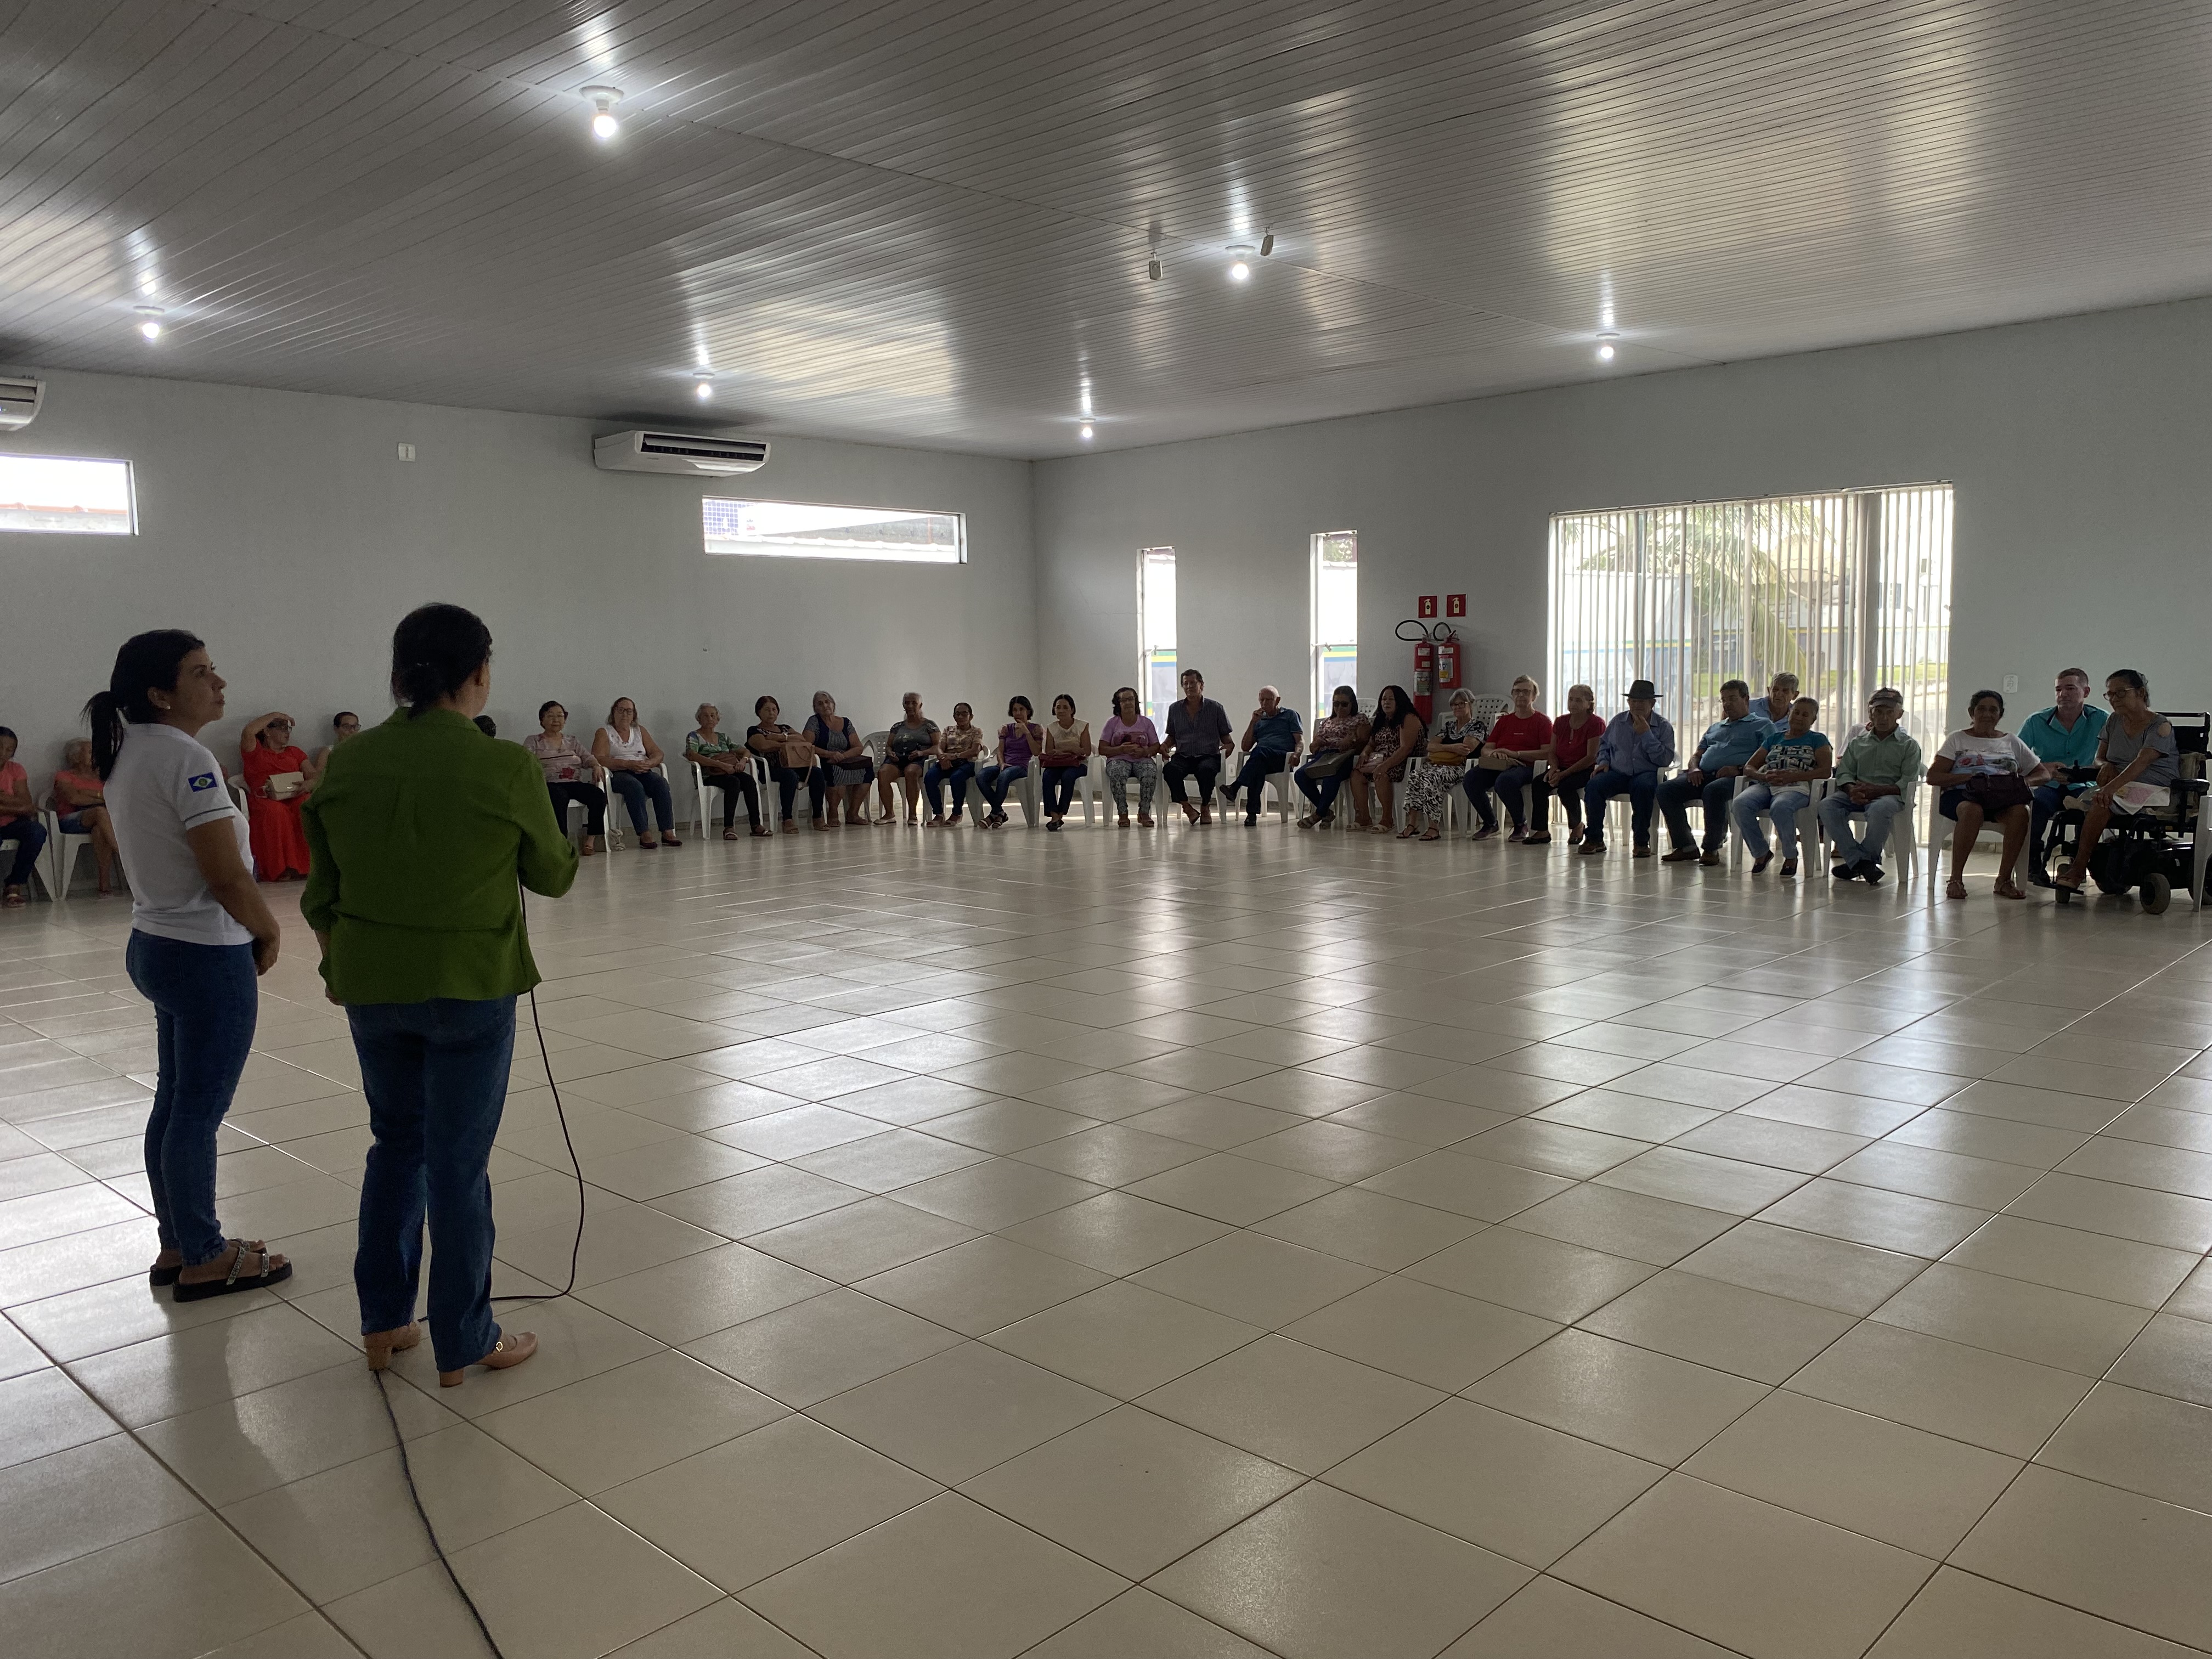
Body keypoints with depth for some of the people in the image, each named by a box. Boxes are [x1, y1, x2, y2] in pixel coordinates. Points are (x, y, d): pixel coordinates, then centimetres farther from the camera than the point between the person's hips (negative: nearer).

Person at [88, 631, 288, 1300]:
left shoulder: (127, 754, 9)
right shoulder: (186, 757, -20)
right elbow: (228, 876, -23)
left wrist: (248, 931, 9)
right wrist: (268, 932, -5)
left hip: (154, 943, 9)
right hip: (208, 956, -9)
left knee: (175, 1102, 17)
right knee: (200, 1112, 2)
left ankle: (178, 1246, 28)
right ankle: (204, 1261, 14)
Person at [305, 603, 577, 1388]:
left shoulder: (348, 763, -2)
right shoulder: (504, 769, -15)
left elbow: (322, 890, 7)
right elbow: (551, 875, -2)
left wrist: (337, 963, 22)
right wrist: (569, 853, 18)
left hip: (371, 985, 5)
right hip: (470, 986, -4)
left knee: (396, 1143, 21)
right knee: (459, 1162, 6)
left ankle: (383, 1322, 29)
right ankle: (463, 1344, 19)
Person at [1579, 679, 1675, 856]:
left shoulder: (1663, 727, 2)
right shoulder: (1618, 721, 12)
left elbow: (1665, 760, -10)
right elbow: (1604, 744, 27)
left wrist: (1646, 734, -13)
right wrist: (1603, 762, 7)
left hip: (1646, 774, -3)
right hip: (1617, 773, 3)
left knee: (1643, 787, -39)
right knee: (1593, 786, -28)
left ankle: (1642, 841, -23)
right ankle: (1594, 838, -14)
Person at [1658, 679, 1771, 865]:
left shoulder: (1762, 725, 13)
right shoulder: (1714, 728, 34)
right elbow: (1697, 755, 30)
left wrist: (1739, 769, -17)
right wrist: (1694, 768, 5)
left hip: (1736, 778, -6)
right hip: (1703, 775, 6)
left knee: (1713, 791, -40)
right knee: (1665, 789, -19)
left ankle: (1711, 849, -27)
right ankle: (1686, 847, -17)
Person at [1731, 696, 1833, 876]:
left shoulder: (1818, 740, 17)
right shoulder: (1774, 738, 27)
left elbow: (1826, 771, 0)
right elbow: (1748, 767, 21)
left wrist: (1791, 776, -13)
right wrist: (1765, 776, -4)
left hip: (1796, 787, -4)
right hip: (1765, 785, 4)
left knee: (1780, 807, -41)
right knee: (1741, 804, -31)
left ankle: (1791, 856, -16)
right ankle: (1761, 853, -11)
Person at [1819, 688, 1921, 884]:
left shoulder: (1909, 746, 10)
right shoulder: (1858, 743, 23)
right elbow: (1844, 772, 12)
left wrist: (1876, 790, -18)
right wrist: (1852, 790, -12)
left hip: (1889, 795, -4)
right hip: (1858, 795, 4)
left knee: (1879, 809, -41)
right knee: (1827, 805, -28)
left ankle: (1855, 862, -24)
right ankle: (1862, 861, -31)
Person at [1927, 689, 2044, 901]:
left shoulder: (2012, 742, 26)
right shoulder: (1957, 739, 18)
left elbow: (2042, 774, 22)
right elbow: (1933, 777, 5)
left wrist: (2026, 781, -2)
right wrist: (1967, 777, -11)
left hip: (2004, 798, 3)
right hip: (1962, 795, -2)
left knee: (2020, 812, -34)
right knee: (1973, 810, -40)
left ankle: (2004, 879, -24)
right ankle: (1956, 879, -32)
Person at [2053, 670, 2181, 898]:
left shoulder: (2161, 725, -5)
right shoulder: (2114, 722, 17)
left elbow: (2142, 762, -21)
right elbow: (2099, 758, 19)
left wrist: (2112, 787, -37)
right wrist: (2105, 766, -8)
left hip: (2155, 791, -6)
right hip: (2119, 788, 7)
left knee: (2100, 801, -34)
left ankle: (2077, 869, -33)